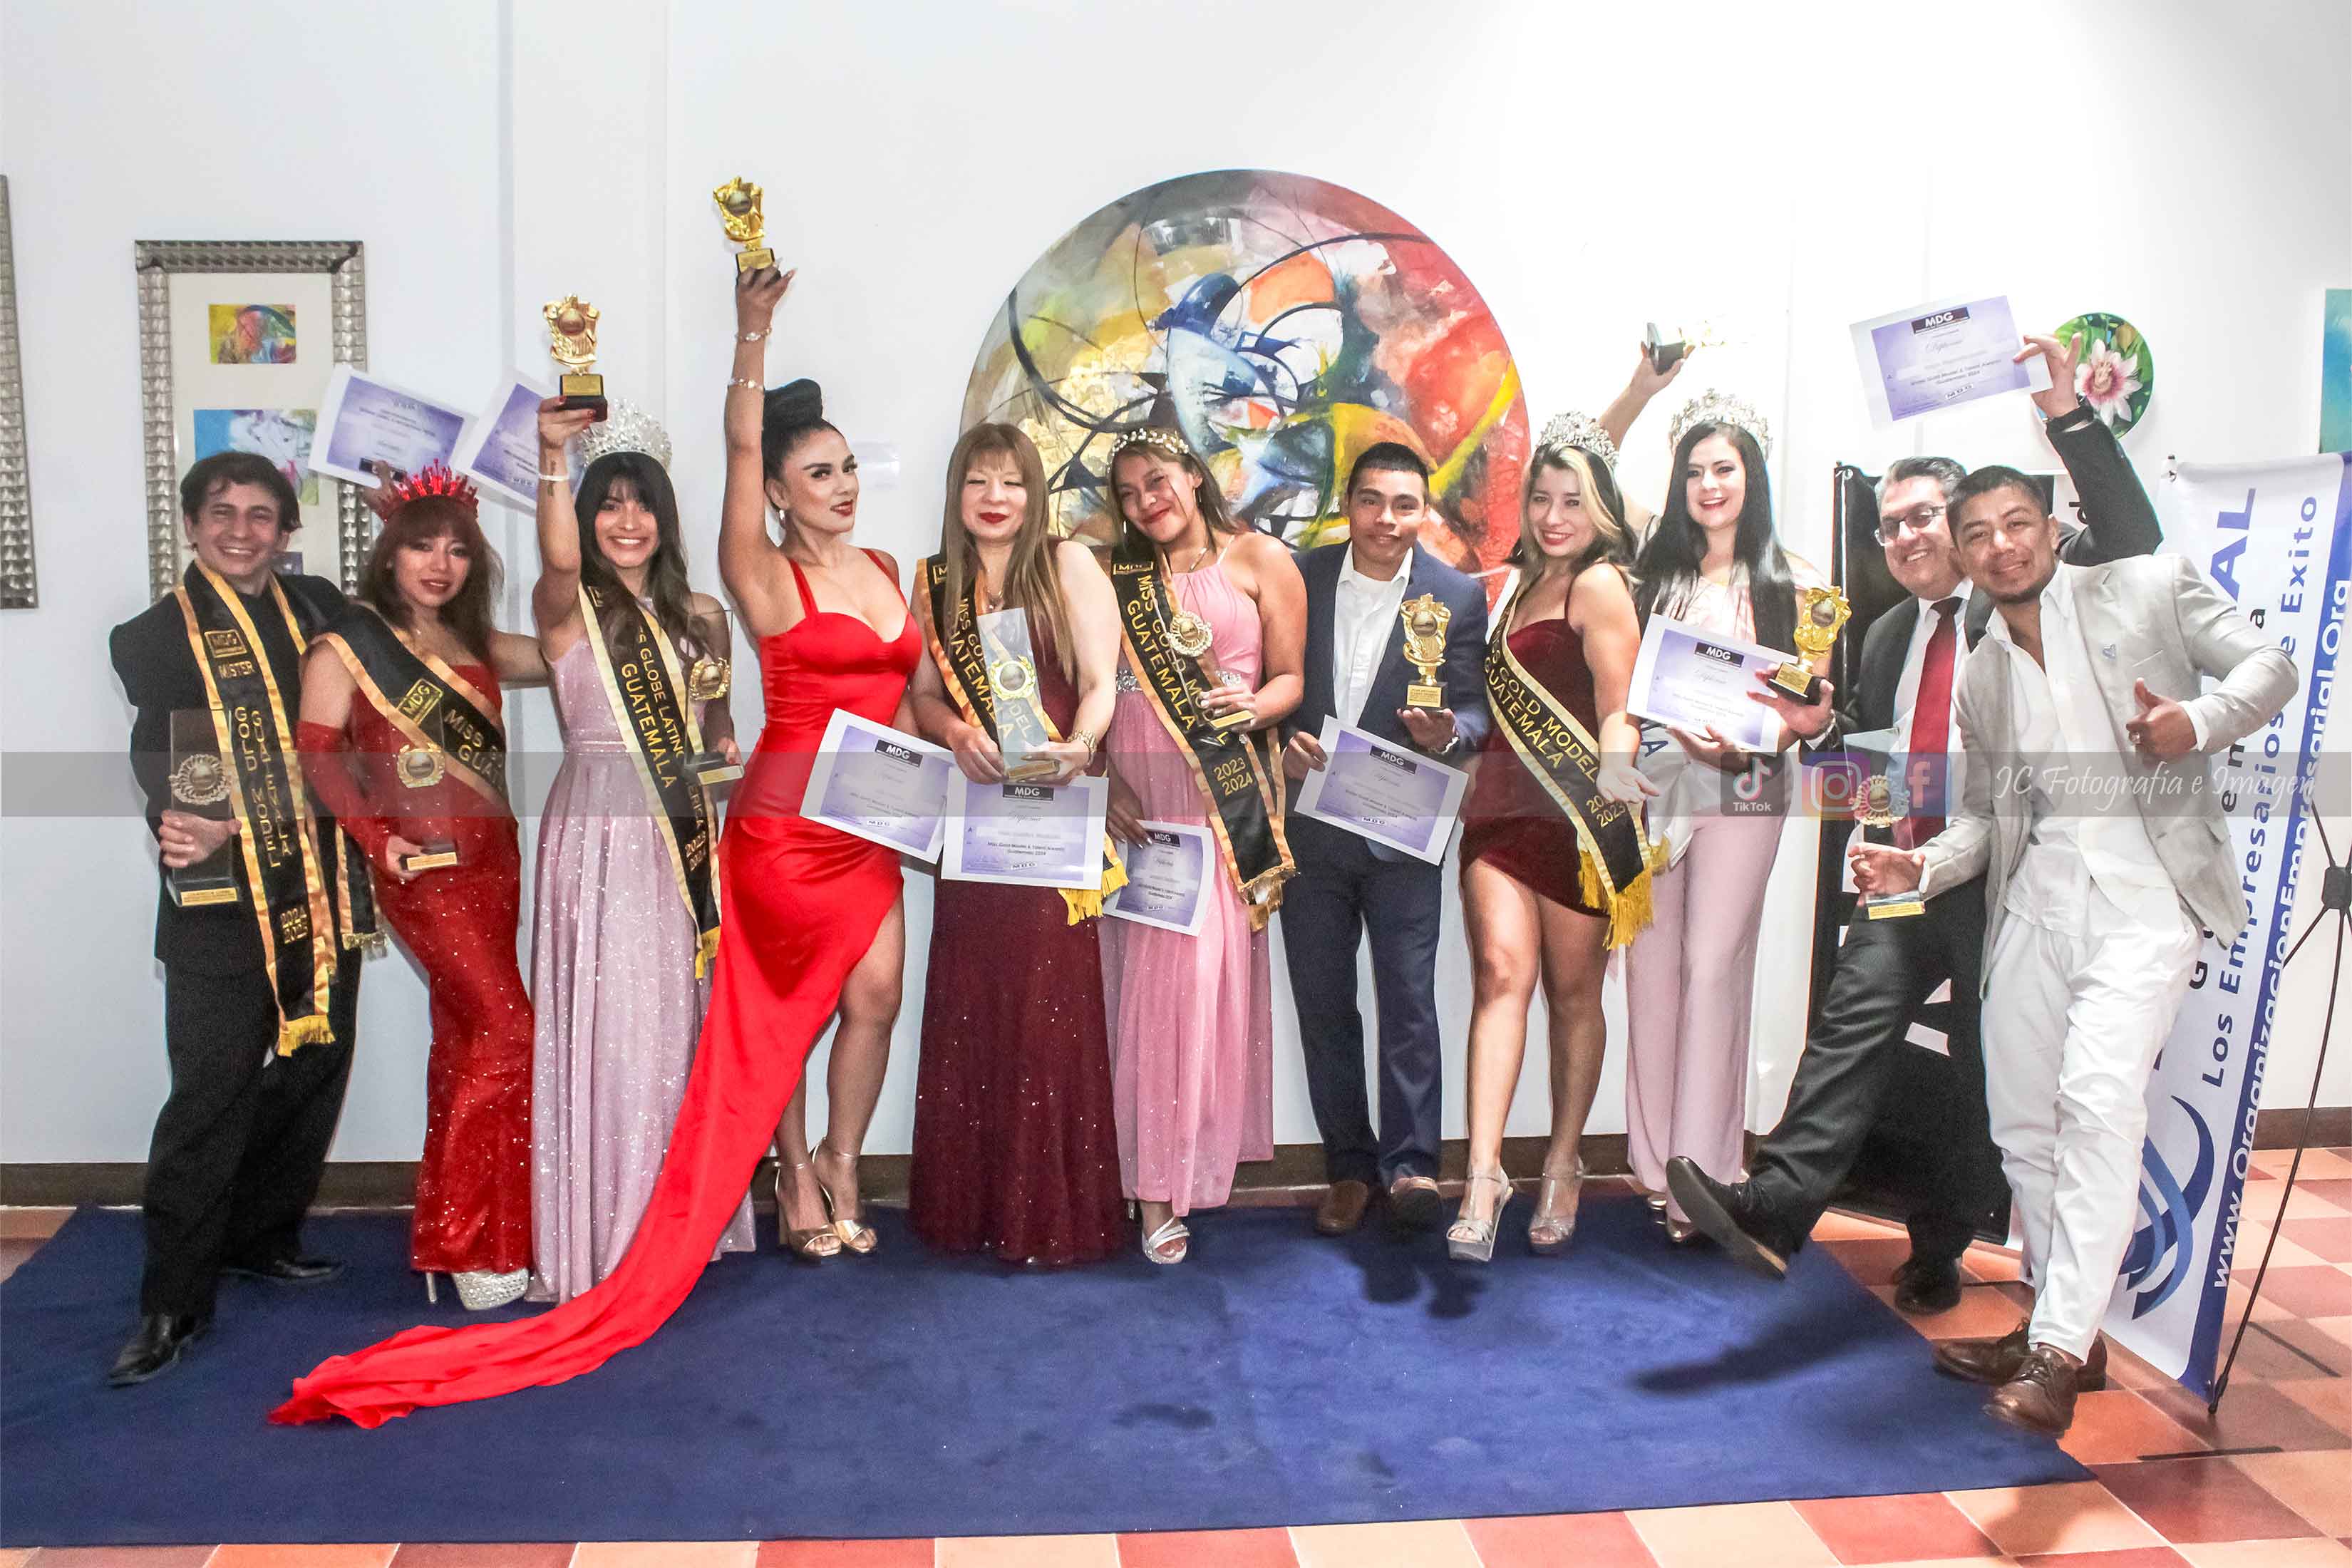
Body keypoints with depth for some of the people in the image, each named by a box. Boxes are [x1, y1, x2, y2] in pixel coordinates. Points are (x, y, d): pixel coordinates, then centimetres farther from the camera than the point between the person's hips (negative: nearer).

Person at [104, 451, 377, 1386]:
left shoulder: (321, 609, 11)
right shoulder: (157, 636, 0)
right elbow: (160, 758, -12)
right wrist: (188, 826, -30)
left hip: (323, 890, 5)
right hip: (220, 904, -5)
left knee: (315, 1072, 13)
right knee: (209, 1097, -4)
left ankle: (260, 1237, 33)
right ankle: (174, 1303, 8)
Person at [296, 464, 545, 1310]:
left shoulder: (475, 645, 15)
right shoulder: (347, 644, -1)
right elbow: (318, 757, -7)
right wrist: (378, 838, -17)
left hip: (493, 855, 6)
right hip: (423, 864, -6)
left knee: (466, 1035, 11)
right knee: (507, 1031, -13)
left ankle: (452, 1232, 23)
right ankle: (475, 1247, -3)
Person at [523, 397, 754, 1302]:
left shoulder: (701, 617, 13)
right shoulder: (566, 609, -1)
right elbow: (558, 559, -26)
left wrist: (731, 765, 2)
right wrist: (553, 456, -36)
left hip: (684, 840, 5)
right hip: (598, 831, -5)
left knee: (681, 1018, 11)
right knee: (604, 1023, -3)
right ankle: (602, 1235, 9)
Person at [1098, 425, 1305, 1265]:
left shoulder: (1260, 559, 8)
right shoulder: (1117, 579, 18)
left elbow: (1292, 677, 4)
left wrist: (1256, 706, -18)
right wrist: (1105, 780, -4)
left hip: (1221, 792, -3)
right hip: (1133, 790, 3)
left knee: (1201, 965, -9)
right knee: (1140, 968, 2)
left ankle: (1175, 1171, 0)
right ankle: (1155, 1180, 13)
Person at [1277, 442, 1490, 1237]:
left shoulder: (1458, 596, -2)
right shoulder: (1299, 577, 2)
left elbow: (1475, 711, -2)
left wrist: (1446, 733, -25)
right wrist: (1282, 741, -12)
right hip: (1309, 827, 2)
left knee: (1409, 1003, -5)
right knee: (1323, 1007, 9)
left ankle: (1410, 1165, 6)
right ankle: (1349, 1167, 21)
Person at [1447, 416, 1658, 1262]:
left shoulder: (1600, 584, -4)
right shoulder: (1519, 585, 20)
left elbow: (1619, 708, -12)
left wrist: (1616, 766, -30)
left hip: (1576, 814, -5)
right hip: (1500, 808, 5)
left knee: (1572, 990, 5)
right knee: (1501, 971, -9)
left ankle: (1563, 1167, 19)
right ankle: (1483, 1172, -13)